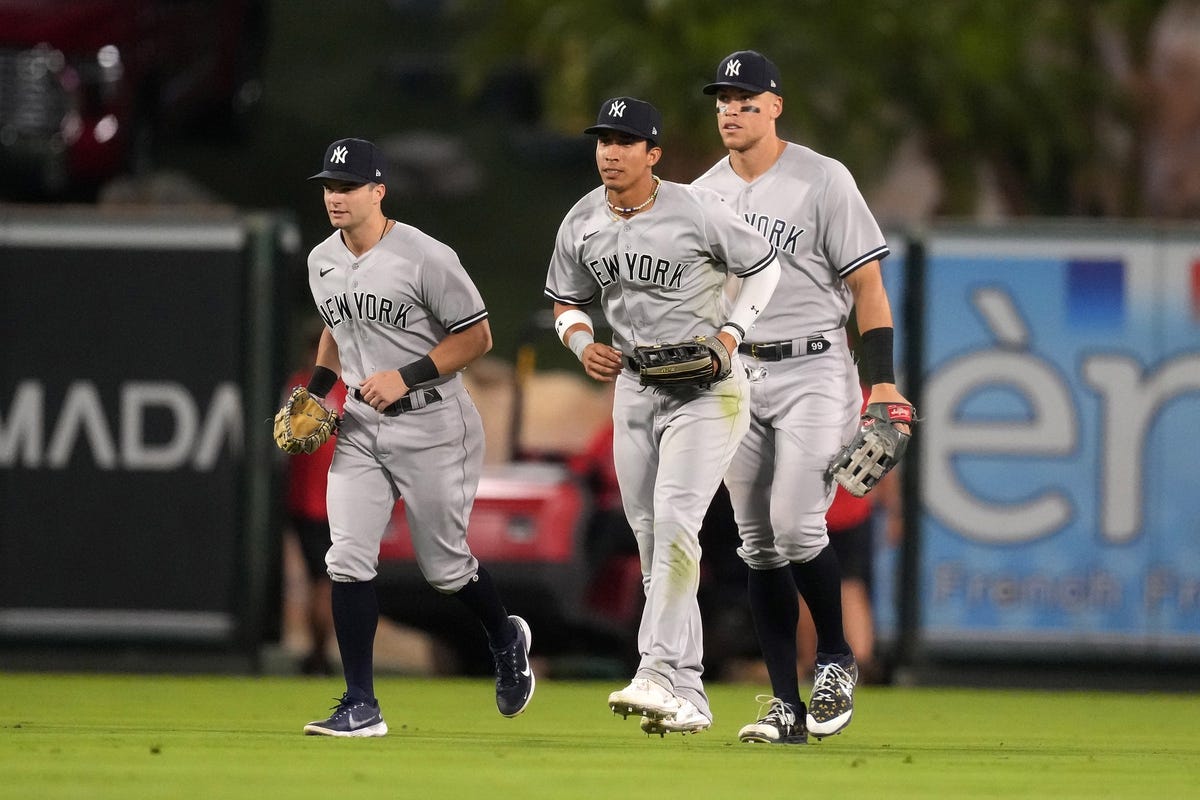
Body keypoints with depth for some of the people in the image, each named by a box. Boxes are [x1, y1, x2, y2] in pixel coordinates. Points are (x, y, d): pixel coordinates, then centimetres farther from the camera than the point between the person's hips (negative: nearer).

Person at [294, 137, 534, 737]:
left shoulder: (426, 258, -16)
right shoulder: (322, 262, 5)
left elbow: (477, 336, -11)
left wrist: (407, 377, -21)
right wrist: (316, 388, 7)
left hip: (432, 424, -5)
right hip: (360, 427, 5)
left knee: (444, 565, 5)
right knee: (349, 561, -8)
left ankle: (506, 640, 37)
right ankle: (361, 707, -5)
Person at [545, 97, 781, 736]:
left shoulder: (696, 210, -13)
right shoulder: (581, 224, 2)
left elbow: (764, 265, -1)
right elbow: (565, 301, 17)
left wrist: (730, 334, -13)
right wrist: (583, 344, -4)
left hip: (707, 389, -6)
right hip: (632, 388, 6)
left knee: (674, 521, -22)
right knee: (651, 543, 5)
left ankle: (659, 674, -29)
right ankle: (687, 698, 11)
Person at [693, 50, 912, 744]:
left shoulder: (823, 180, -6)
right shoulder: (703, 195, 10)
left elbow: (867, 283, -7)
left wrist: (883, 380, -15)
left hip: (812, 372, -5)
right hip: (734, 376, 6)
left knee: (796, 526, -18)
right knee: (758, 546, 3)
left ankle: (836, 658, 6)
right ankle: (787, 706, 7)